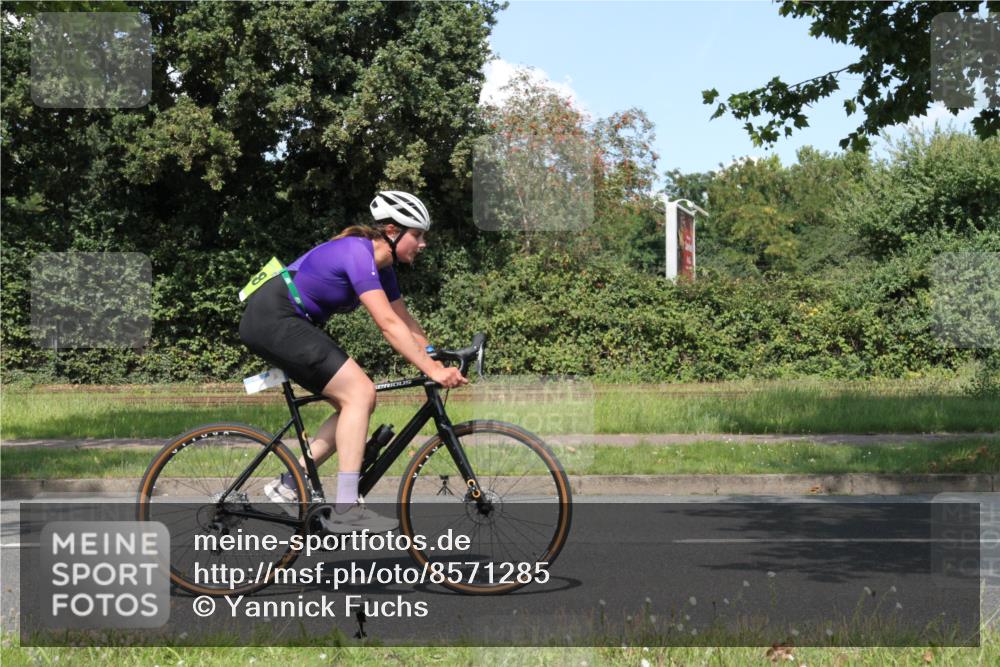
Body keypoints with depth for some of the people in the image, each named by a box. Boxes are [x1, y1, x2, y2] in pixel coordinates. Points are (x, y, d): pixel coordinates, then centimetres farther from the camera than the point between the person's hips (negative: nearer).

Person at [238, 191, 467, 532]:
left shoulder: (381, 265, 9)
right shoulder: (358, 253, -20)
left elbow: (405, 322, 12)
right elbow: (387, 324, -27)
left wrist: (441, 364, 1)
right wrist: (432, 371, -29)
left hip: (290, 324, 10)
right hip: (271, 317, -10)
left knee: (357, 401, 7)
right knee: (360, 392, -17)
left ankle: (289, 485, 10)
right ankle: (345, 510, -18)